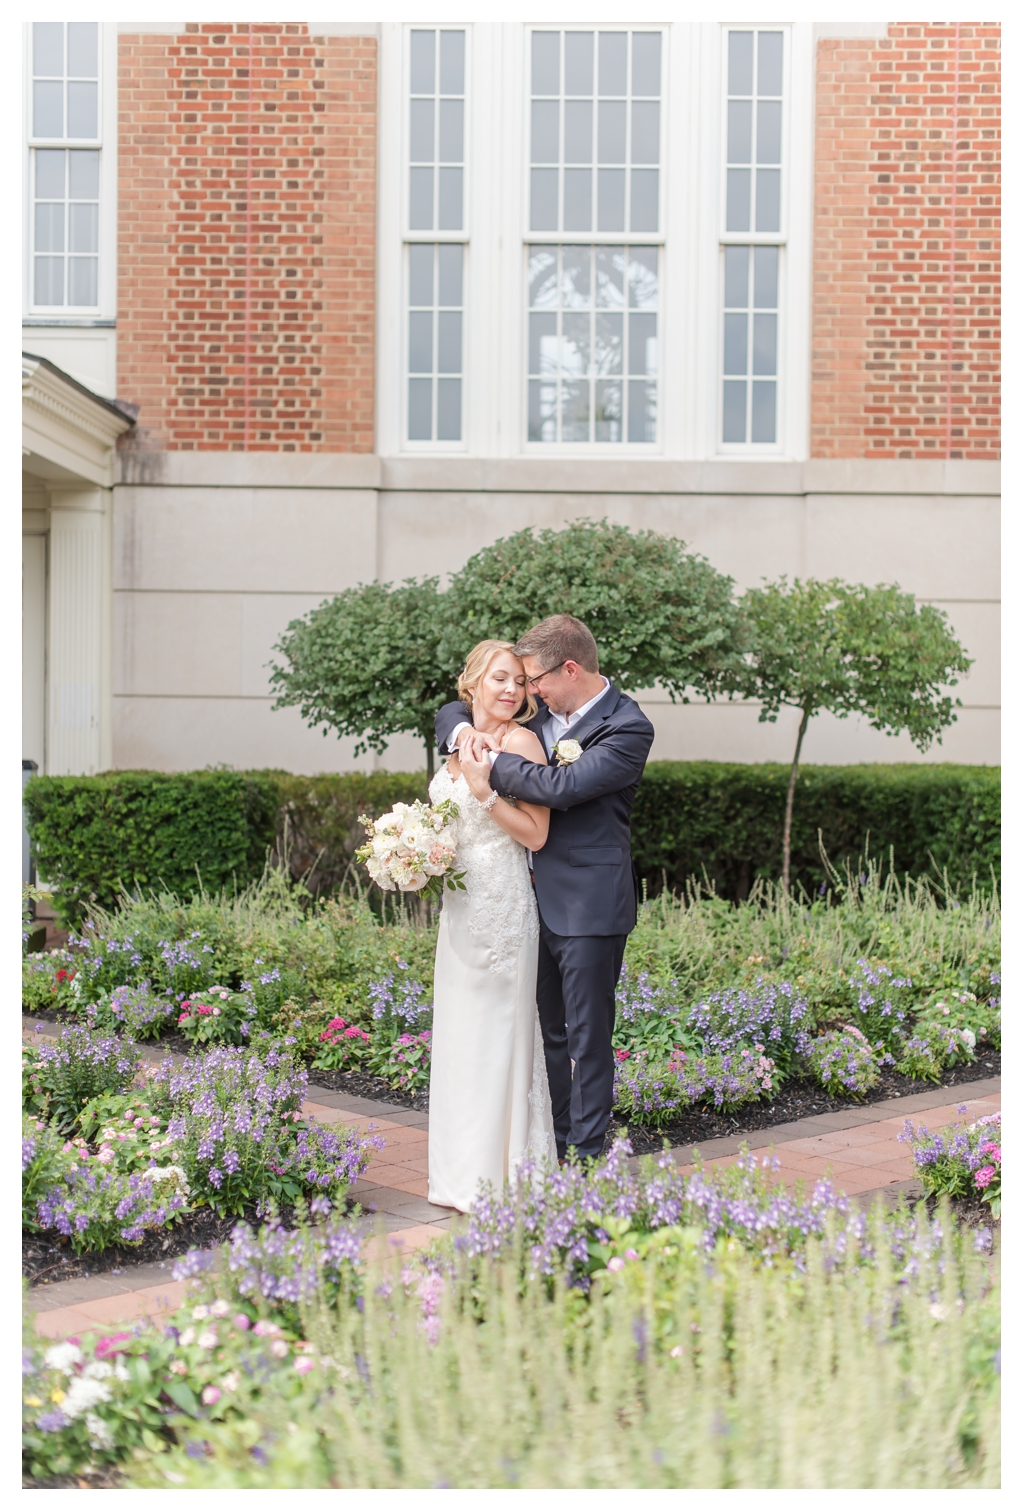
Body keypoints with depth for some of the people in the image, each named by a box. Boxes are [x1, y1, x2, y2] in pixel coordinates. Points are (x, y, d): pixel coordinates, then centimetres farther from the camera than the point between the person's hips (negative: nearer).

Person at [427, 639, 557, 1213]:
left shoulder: (521, 741, -10)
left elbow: (536, 834, -14)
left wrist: (486, 791, -22)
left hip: (502, 905, -8)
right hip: (459, 903, 8)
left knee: (496, 1033, -3)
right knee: (460, 1032, 13)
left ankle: (500, 1176, 7)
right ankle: (464, 1174, 24)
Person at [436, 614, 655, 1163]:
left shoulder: (627, 728, -14)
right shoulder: (540, 709, 8)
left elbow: (562, 786, -26)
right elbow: (453, 712, 17)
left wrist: (491, 763, -17)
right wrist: (465, 731, -7)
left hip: (589, 908, -7)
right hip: (538, 900, 7)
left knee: (587, 1036, 0)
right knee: (547, 1031, 15)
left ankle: (587, 1155, 9)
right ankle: (552, 1145, 27)